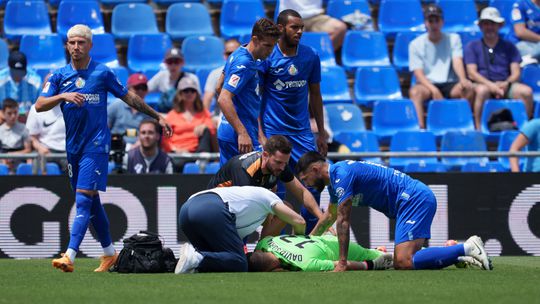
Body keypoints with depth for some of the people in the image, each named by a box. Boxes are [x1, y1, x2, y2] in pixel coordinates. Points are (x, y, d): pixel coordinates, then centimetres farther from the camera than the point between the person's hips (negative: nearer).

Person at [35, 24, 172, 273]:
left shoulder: (102, 73, -1)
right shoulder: (59, 76, 6)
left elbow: (129, 98, 10)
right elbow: (39, 105, -4)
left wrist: (157, 116, 13)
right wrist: (62, 96, -21)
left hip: (96, 145, -5)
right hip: (73, 147, 5)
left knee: (84, 200, -15)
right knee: (92, 203, 12)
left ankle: (69, 256, -25)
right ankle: (109, 253, 25)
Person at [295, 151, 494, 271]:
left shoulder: (341, 174, -11)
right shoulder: (334, 179, 21)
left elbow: (343, 221, -13)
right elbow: (330, 216, 40)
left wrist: (342, 263, -12)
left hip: (414, 199, -10)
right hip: (417, 198, 10)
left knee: (404, 262, -23)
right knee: (400, 263, 8)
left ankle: (467, 249, -21)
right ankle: (461, 254, 8)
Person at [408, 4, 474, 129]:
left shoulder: (453, 39, 10)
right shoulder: (416, 44, 4)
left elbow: (457, 62, -6)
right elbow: (418, 73, -5)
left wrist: (463, 80, -29)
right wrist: (434, 90, -23)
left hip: (450, 85, 1)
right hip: (427, 85, -1)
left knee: (469, 88, -30)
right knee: (415, 92, -35)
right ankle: (421, 127, -42)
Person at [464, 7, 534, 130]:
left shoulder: (508, 46, 18)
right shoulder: (472, 46, 13)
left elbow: (516, 72, 9)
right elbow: (472, 73, 1)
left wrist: (506, 84, -14)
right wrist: (491, 85, -16)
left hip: (505, 86, 2)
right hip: (483, 84, -2)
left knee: (526, 91, -28)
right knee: (482, 90, -39)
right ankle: (479, 128, -36)